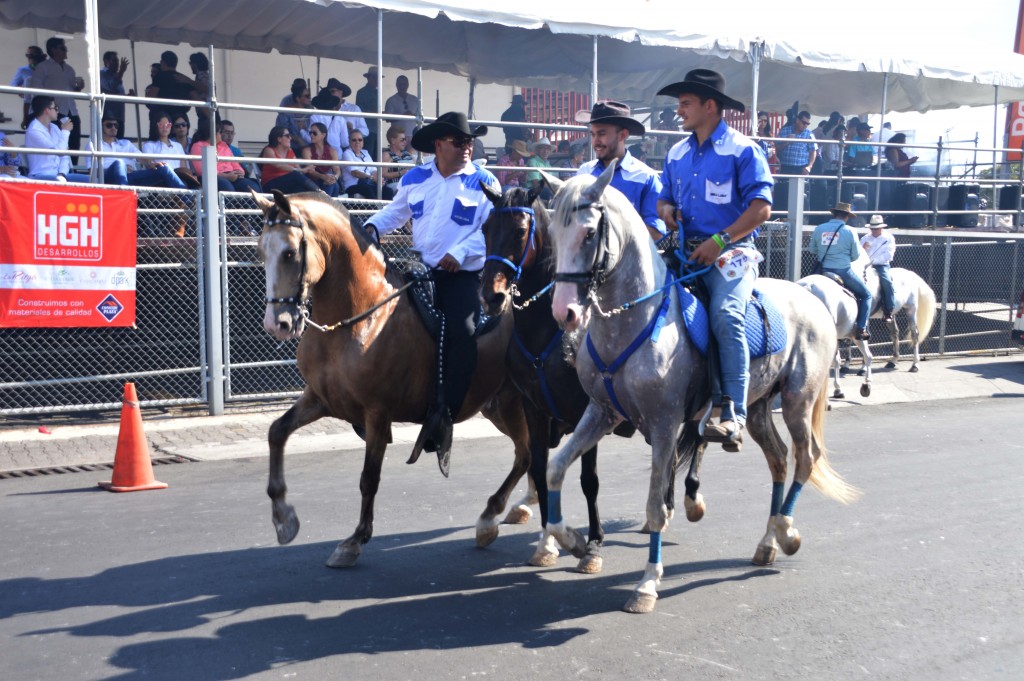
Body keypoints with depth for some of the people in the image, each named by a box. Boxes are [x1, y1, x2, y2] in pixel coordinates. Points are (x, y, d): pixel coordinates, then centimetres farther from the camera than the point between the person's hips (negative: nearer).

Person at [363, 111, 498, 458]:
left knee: (464, 335, -22)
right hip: (420, 270, 4)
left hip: (462, 274, -4)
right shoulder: (415, 179, 10)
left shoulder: (483, 182, -1)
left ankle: (444, 415, -12)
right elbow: (395, 212, 22)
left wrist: (460, 252, -22)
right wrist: (372, 227, 1)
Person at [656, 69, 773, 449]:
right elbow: (665, 199, 27)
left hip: (732, 252, -6)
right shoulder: (677, 154, 17)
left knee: (725, 314, -30)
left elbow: (761, 208, -9)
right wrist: (666, 209, 1)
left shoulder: (742, 150, -2)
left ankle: (734, 415, -28)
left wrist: (720, 240, -19)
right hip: (688, 254, 6)